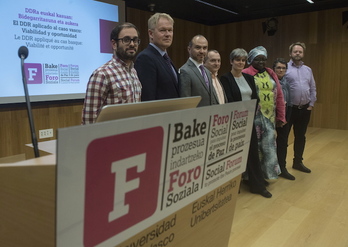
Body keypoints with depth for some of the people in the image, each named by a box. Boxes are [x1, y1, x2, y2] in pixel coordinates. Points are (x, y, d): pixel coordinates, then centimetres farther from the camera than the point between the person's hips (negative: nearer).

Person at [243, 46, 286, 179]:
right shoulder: (245, 74, -4)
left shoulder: (271, 74, 13)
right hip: (254, 117, -5)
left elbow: (279, 96, 13)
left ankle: (269, 172, 24)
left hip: (270, 116, 5)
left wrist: (280, 116, 9)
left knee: (269, 144, 9)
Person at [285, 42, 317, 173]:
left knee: (300, 136, 14)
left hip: (305, 108, 5)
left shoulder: (308, 70, 12)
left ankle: (298, 162, 28)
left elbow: (313, 89, 14)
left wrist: (311, 104, 6)